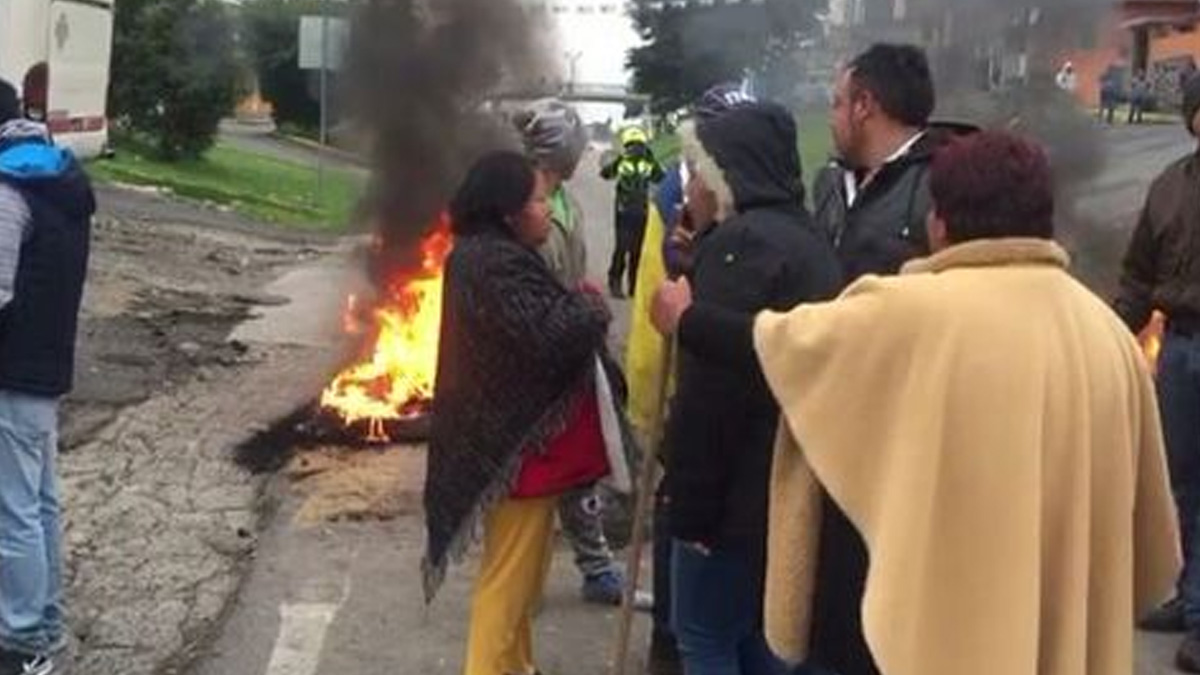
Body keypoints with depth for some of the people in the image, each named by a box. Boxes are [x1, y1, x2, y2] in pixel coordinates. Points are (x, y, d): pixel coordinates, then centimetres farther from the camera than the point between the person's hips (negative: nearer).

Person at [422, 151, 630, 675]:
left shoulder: (490, 255, 11)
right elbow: (547, 338, -31)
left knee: (521, 573, 23)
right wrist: (591, 308, -13)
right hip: (518, 447, -11)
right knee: (509, 578, 0)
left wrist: (576, 307, -1)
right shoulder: (496, 264, -23)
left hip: (514, 440, 11)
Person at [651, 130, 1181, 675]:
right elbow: (1146, 528, 5)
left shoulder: (910, 312, -15)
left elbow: (776, 341, 0)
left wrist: (685, 319, 18)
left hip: (930, 621, -5)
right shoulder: (1107, 332, -1)